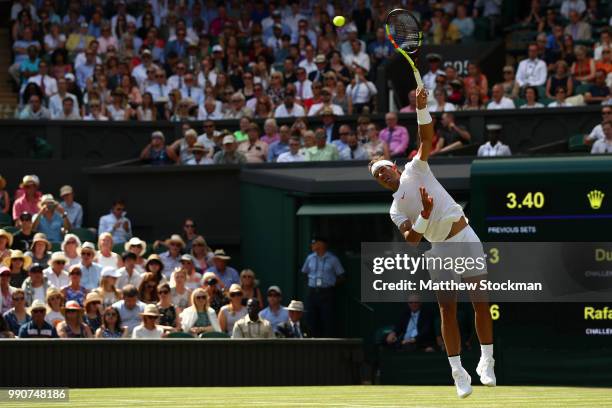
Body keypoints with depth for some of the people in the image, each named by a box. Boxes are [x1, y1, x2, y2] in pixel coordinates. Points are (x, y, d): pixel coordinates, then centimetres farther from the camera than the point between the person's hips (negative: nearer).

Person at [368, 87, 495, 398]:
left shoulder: (415, 170, 8)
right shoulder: (395, 210, 11)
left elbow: (426, 138, -5)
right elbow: (410, 238, -5)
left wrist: (422, 108, -20)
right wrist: (424, 215, -22)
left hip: (465, 240, -2)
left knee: (480, 303, -7)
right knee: (447, 310, -2)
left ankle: (486, 362, 2)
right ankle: (458, 372, 3)